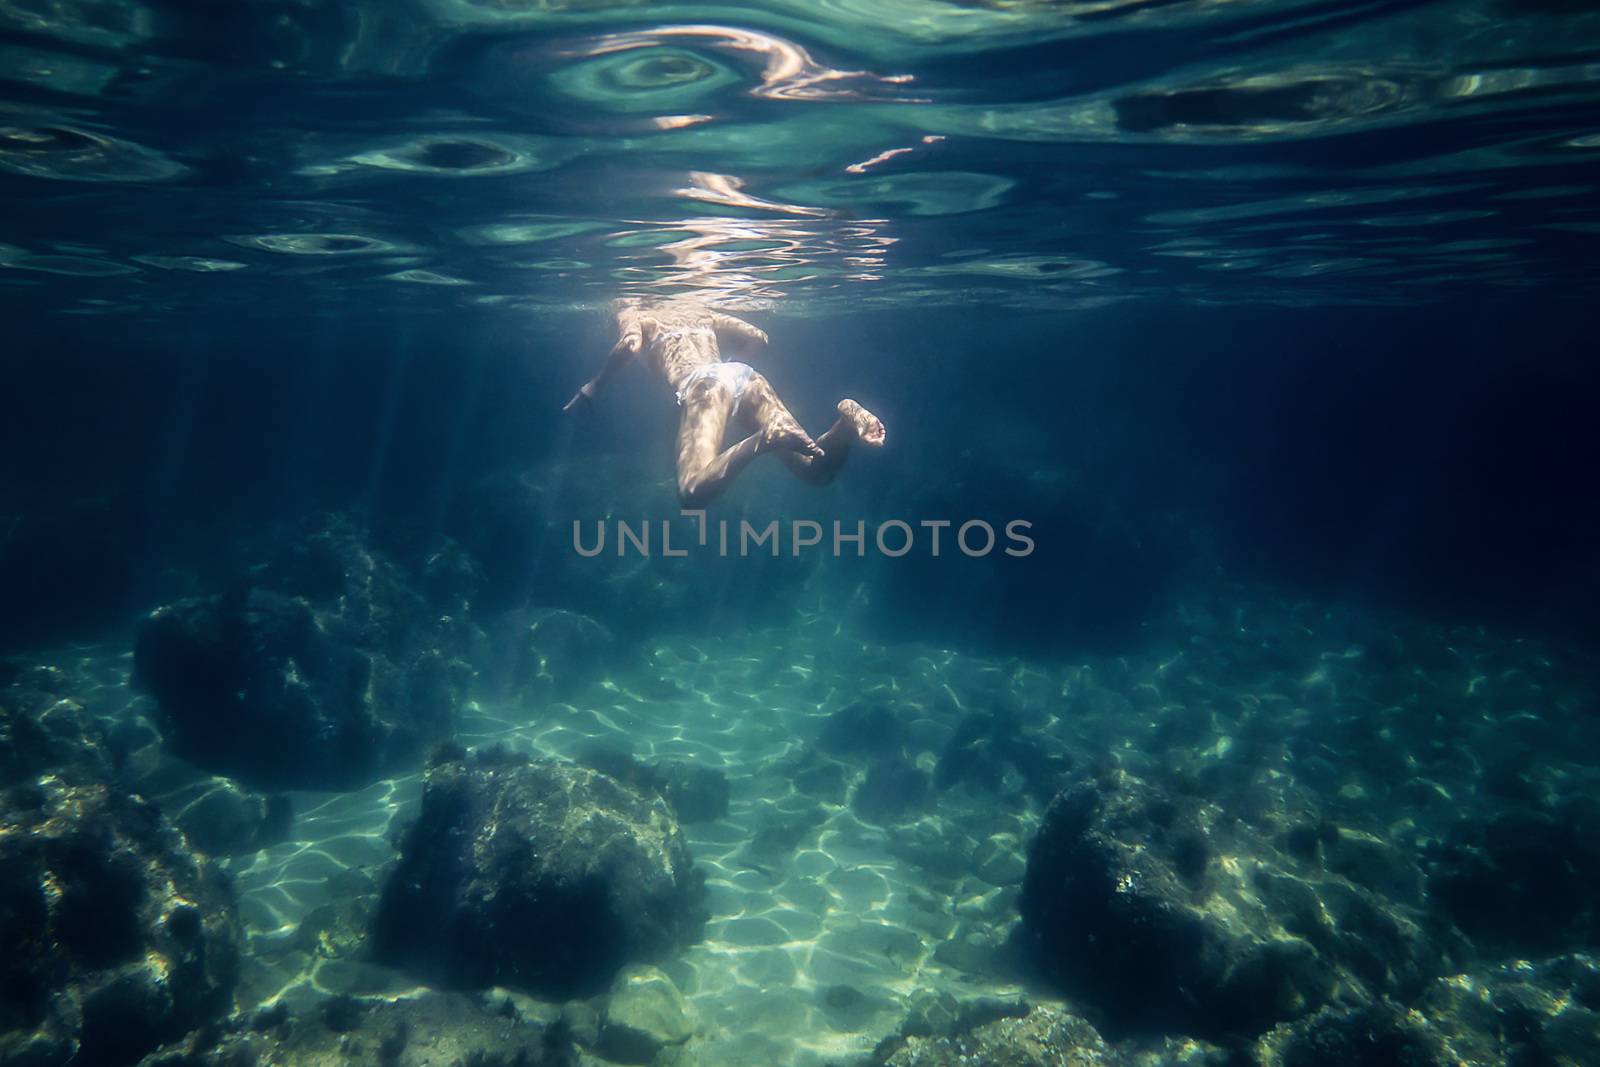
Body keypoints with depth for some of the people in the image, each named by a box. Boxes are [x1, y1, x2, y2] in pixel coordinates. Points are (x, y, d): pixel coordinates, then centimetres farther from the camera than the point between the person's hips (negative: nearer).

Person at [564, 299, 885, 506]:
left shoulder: (631, 315, 21)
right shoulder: (697, 309, 36)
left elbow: (630, 344, -4)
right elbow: (759, 338, 32)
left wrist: (593, 386, 8)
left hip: (703, 385, -5)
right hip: (745, 376, 5)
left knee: (693, 493, -20)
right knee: (814, 469, 2)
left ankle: (762, 440, -41)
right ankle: (847, 416, -28)